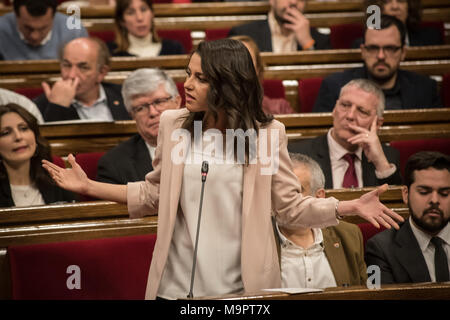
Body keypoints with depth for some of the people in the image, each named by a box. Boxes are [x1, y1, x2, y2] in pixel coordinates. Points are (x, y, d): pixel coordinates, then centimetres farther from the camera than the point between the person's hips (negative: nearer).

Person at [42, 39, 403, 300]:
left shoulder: (266, 134, -5)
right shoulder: (173, 124, 4)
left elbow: (289, 206, -2)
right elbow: (154, 194, 13)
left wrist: (351, 206, -14)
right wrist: (89, 186, 8)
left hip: (239, 287, -2)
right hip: (177, 285, 3)